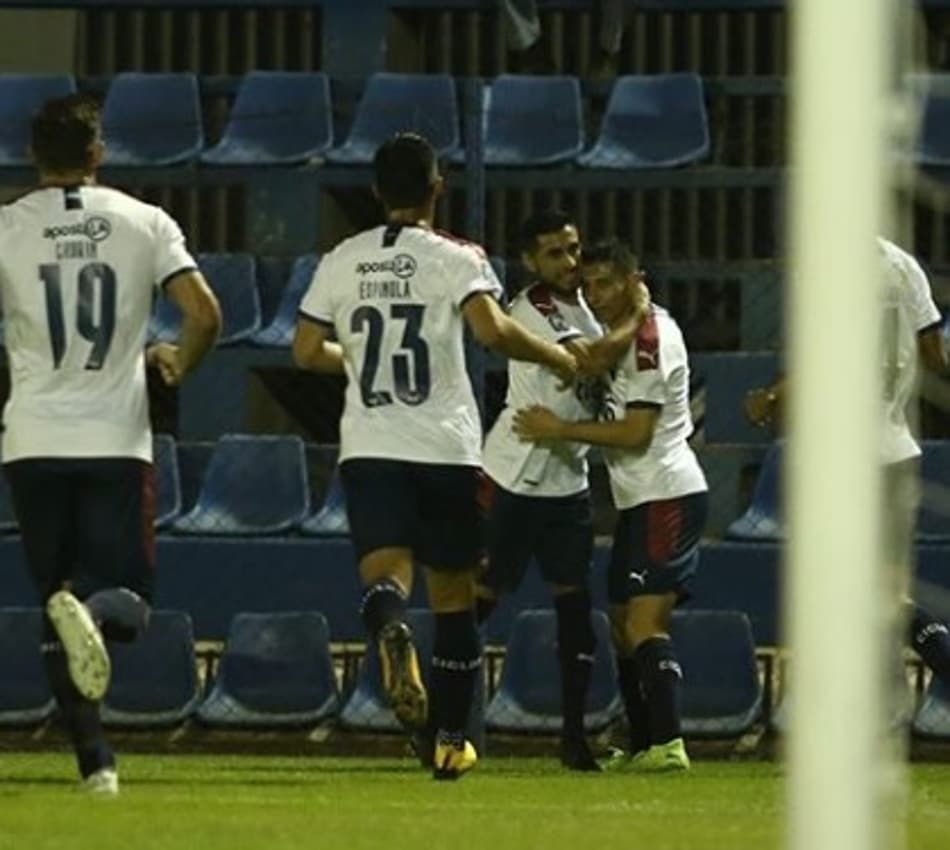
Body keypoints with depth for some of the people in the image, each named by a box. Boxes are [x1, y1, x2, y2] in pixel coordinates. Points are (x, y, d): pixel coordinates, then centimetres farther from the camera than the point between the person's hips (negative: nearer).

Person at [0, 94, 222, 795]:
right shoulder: (144, 223, 1)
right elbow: (205, 315, -5)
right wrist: (179, 364, 16)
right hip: (117, 440, 0)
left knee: (57, 609, 9)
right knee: (128, 600, 6)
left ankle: (95, 759, 2)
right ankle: (92, 611, -31)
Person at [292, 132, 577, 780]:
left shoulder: (342, 261, 8)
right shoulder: (454, 258, -4)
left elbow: (307, 351, 11)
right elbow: (491, 329, -19)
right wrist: (555, 357, -3)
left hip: (369, 446, 1)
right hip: (445, 446, -1)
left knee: (383, 572, -10)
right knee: (453, 594, 11)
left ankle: (390, 629, -48)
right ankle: (452, 741, 14)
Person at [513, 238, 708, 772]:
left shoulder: (649, 337, -14)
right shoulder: (630, 333, 18)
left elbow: (635, 432, -17)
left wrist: (562, 430, -13)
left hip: (667, 496, -11)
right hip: (642, 501, 11)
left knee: (644, 623, -18)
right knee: (624, 627, 12)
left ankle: (668, 744, -24)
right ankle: (643, 746, 16)